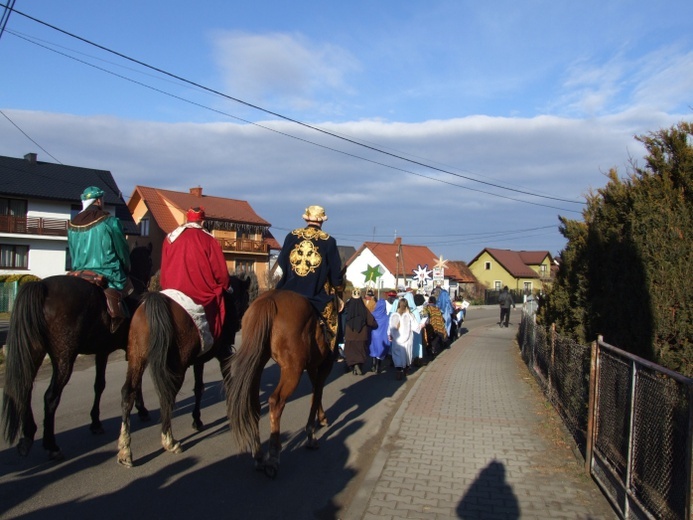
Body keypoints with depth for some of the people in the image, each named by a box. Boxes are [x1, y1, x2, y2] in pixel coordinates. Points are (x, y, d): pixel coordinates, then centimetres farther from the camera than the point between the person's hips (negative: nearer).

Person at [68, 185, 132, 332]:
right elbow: (122, 250, -2)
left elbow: (72, 255, 14)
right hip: (109, 275, -6)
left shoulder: (72, 225, 6)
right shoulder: (110, 222, -9)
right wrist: (126, 269, 15)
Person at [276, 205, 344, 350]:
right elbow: (336, 273, -3)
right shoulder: (329, 241, -6)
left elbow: (281, 266, 5)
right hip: (319, 298, -3)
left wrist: (281, 288, 20)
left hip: (290, 295, 3)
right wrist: (338, 289, 16)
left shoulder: (291, 236, 2)